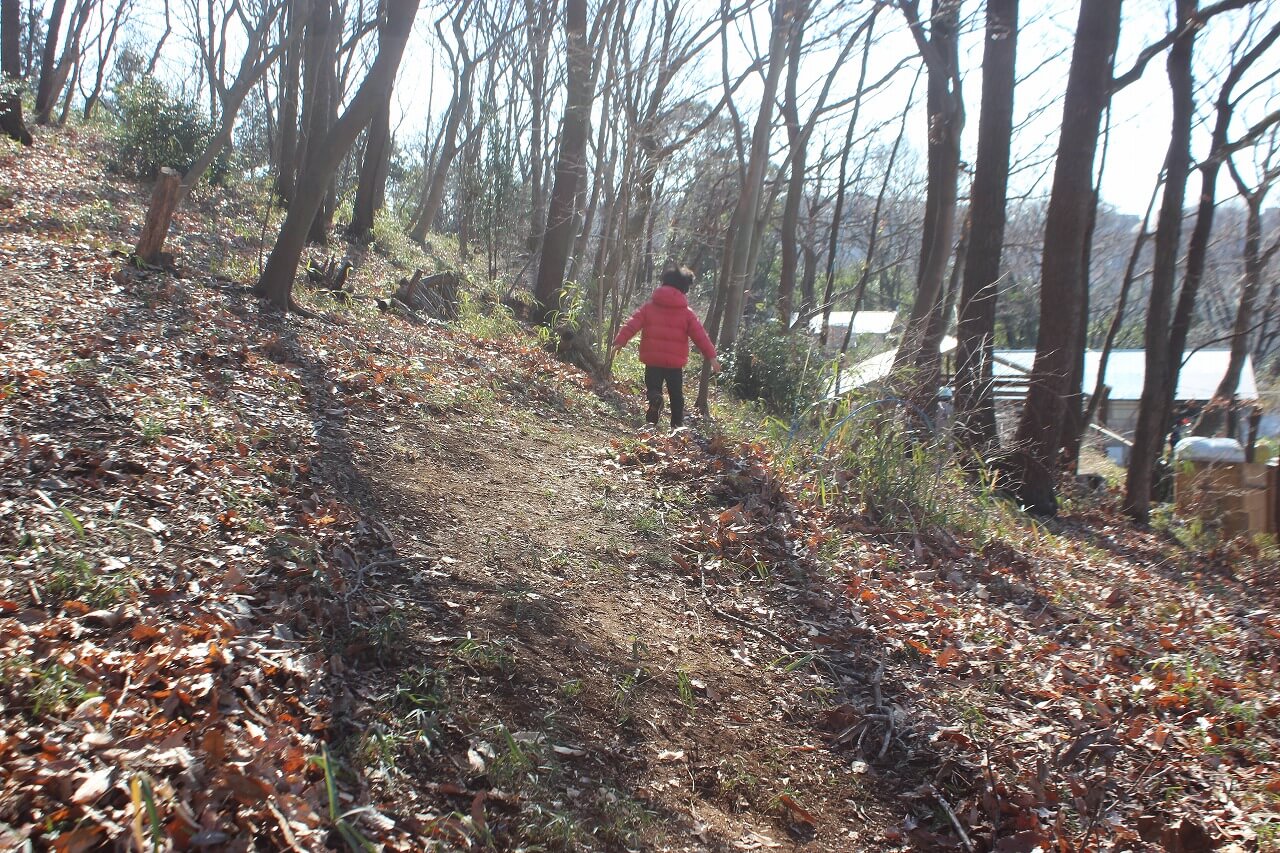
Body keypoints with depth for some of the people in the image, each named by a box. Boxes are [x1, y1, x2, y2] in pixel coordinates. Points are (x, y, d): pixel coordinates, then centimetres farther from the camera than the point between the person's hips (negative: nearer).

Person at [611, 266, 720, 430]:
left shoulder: (649, 306, 4)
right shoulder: (687, 313, 2)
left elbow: (632, 324, -5)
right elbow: (700, 335, -1)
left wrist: (620, 341, -7)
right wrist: (711, 356, 1)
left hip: (652, 360, 0)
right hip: (676, 362, 0)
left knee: (653, 391, 2)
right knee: (677, 395, 15)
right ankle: (678, 425, 12)